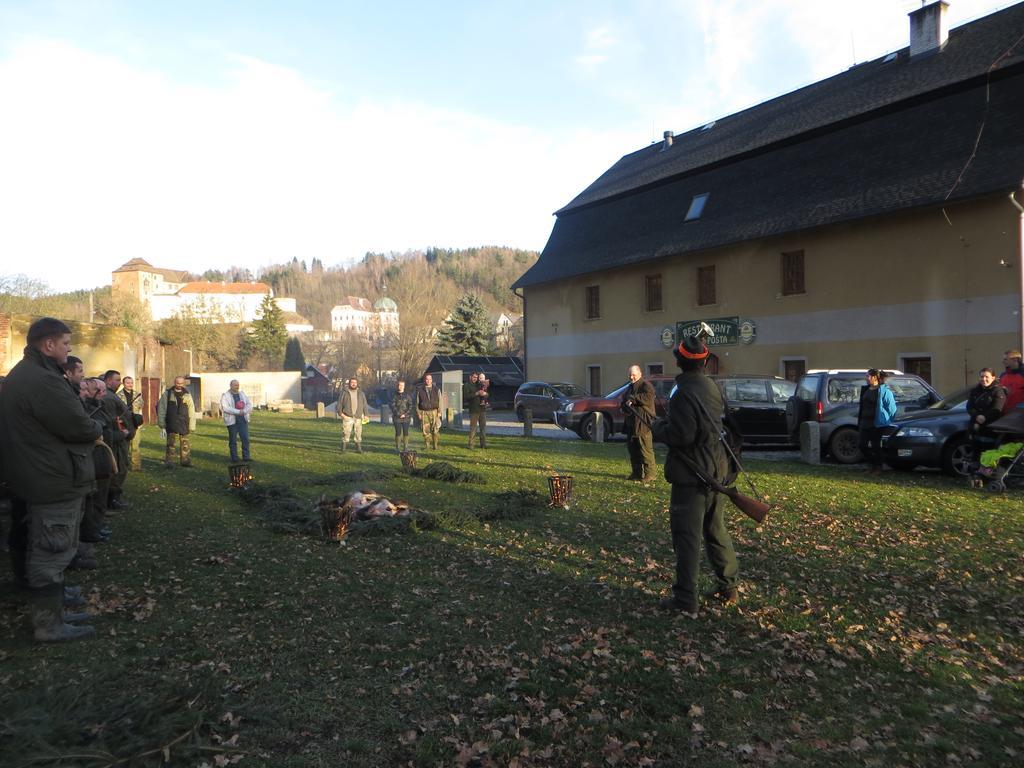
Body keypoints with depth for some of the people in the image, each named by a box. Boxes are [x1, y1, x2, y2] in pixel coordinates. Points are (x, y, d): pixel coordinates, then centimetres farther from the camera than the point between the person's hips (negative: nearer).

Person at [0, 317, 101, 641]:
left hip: (39, 478, 11)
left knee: (44, 550, 19)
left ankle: (49, 612, 30)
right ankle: (48, 625, 10)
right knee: (53, 553, -1)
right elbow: (80, 427, -23)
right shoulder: (43, 380, -22)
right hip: (57, 481, -11)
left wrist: (88, 429, 2)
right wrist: (96, 429, -2)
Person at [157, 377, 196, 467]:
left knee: (185, 443, 6)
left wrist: (192, 426, 4)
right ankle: (169, 461, 5)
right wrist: (161, 423, -2)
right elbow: (161, 408, 4)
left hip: (183, 424, 2)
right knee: (170, 443, -2)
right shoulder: (167, 394, 5)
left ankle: (185, 460, 15)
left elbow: (191, 411, 9)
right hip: (171, 424, -2)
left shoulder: (187, 395, 9)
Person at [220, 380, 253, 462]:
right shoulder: (225, 396, -2)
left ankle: (246, 457, 6)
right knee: (233, 441, 3)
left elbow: (249, 404, 5)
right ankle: (234, 458, 10)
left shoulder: (243, 394, 12)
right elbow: (225, 408, -15)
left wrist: (244, 411, -15)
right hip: (232, 421, -4)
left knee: (245, 439, 0)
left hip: (243, 420, 4)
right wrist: (238, 412, -20)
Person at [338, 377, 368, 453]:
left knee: (358, 433, 4)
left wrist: (365, 415, 8)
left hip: (358, 417, 3)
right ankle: (344, 449, -2)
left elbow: (364, 404, 16)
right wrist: (340, 413, -8)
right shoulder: (344, 392, 5)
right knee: (346, 433, -7)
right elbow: (339, 403, 3)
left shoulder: (361, 393, 14)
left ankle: (359, 448, 11)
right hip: (347, 417, -3)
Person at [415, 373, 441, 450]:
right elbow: (417, 402, 7)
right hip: (424, 412, 0)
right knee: (425, 430, -2)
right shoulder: (420, 390, 6)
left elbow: (440, 401, 8)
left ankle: (435, 445, 4)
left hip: (434, 412, 0)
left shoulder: (436, 390, 9)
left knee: (435, 430, -5)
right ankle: (426, 445, 8)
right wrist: (418, 413, 1)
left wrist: (439, 412, -1)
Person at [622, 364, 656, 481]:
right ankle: (637, 472, 21)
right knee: (632, 448, 12)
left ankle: (649, 473, -7)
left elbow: (647, 398, -23)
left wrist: (632, 399, -15)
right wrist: (625, 407, 1)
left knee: (645, 449, -10)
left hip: (643, 423, -9)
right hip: (631, 423, 9)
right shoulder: (630, 387, 22)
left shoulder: (646, 385, -5)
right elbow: (624, 401, 24)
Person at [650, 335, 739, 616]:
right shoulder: (711, 387, 7)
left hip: (691, 476, -8)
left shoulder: (684, 393, -20)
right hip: (715, 471, 8)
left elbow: (681, 435, -25)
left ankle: (685, 601, 1)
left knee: (687, 537, -3)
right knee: (717, 531, 20)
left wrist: (658, 427, -7)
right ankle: (728, 587, 30)